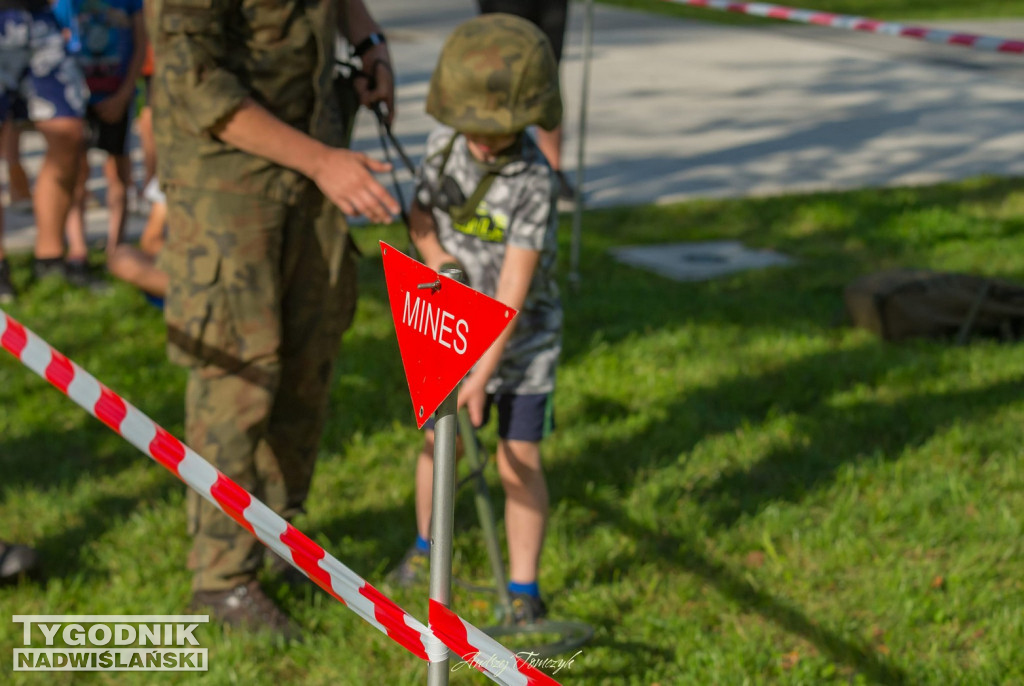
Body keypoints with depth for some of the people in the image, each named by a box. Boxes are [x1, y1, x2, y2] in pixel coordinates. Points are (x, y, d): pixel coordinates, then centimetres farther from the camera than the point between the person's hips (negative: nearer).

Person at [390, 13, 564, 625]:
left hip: (521, 337, -4)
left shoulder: (534, 183, -24)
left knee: (519, 462, -2)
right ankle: (426, 545, 39)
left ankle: (524, 589, 10)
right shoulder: (445, 144, -8)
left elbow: (514, 291, -26)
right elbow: (421, 220, 10)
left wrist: (481, 375, -27)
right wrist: (436, 257, -13)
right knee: (439, 440, 14)